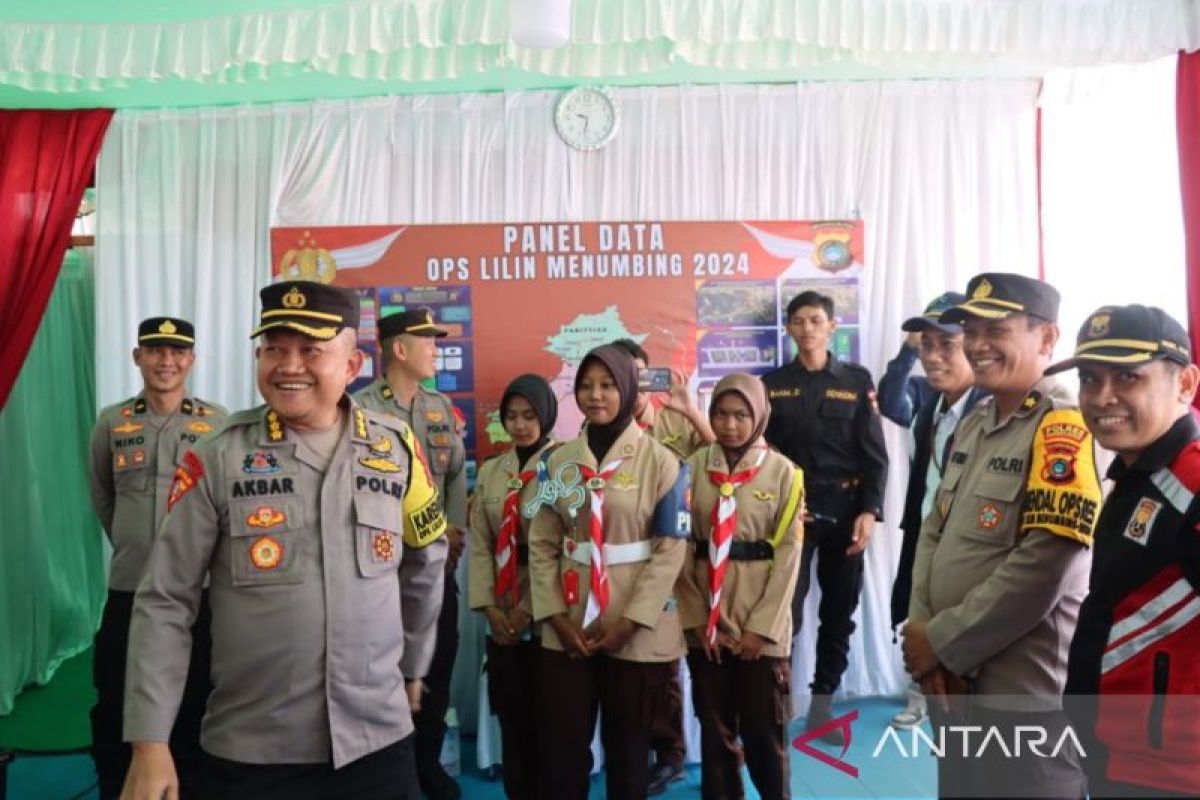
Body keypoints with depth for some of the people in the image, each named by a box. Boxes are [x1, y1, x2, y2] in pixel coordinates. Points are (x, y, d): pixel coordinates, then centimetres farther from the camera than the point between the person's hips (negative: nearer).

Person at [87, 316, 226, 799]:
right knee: (115, 705, 12)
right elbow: (102, 499, 15)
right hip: (128, 588, 2)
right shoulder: (111, 423, 3)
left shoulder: (218, 422, -4)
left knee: (195, 705, 12)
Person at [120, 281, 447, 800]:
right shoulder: (217, 459, -8)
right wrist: (150, 742, -7)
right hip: (247, 753, -1)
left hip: (378, 741, 2)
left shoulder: (397, 450, -3)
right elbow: (164, 602, -5)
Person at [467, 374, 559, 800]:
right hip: (502, 615, 4)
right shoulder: (490, 471, 9)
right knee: (510, 714, 12)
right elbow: (479, 543, 6)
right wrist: (489, 606, -4)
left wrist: (531, 607, -12)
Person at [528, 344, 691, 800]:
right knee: (560, 741, 7)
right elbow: (541, 544, 3)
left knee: (627, 741, 13)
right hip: (569, 627, 3)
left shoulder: (660, 462, -5)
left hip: (637, 629, -2)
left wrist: (630, 620, -13)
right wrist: (555, 616, -6)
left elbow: (671, 548, -8)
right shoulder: (560, 461, 5)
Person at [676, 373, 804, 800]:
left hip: (762, 627, -1)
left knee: (764, 730, 9)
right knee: (715, 730, 12)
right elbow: (681, 547, 0)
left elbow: (788, 555, -5)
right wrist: (696, 619, -5)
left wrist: (761, 626, -9)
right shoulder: (693, 468, 1)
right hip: (707, 625, 1)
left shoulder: (782, 471, -2)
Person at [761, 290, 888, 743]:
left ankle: (822, 708, 22)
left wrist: (869, 511, -8)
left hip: (845, 513, 1)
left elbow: (874, 454, 1)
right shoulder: (772, 384, 6)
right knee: (785, 612, -5)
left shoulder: (857, 381, 5)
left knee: (839, 613, 8)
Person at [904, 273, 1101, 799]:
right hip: (954, 681, 8)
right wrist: (919, 630, -5)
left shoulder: (1062, 431, -16)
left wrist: (941, 643, -14)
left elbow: (1041, 571, -22)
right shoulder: (973, 423, 9)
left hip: (1023, 694, -7)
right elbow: (935, 529, 8)